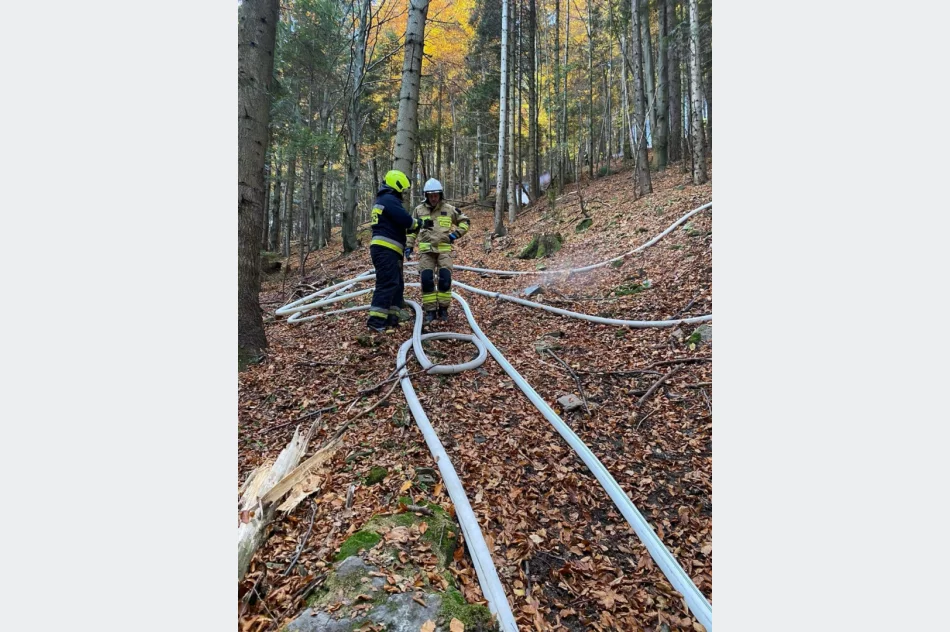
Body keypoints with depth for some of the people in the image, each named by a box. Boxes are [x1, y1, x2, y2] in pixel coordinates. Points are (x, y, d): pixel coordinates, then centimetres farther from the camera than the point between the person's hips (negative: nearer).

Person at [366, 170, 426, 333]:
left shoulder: (382, 200, 23)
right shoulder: (390, 199, -10)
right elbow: (406, 220, -18)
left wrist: (411, 228, 11)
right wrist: (420, 223, 2)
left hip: (384, 249, 11)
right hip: (386, 249, -11)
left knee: (396, 284, 11)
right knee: (387, 284, -13)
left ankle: (391, 318, 10)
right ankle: (376, 320, -15)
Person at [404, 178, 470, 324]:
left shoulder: (449, 209, 7)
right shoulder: (419, 210, 9)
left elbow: (464, 221, 15)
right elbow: (411, 229, 18)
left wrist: (456, 234, 1)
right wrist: (408, 246, 10)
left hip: (444, 249, 0)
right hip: (426, 250, 1)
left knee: (445, 279, -8)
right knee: (426, 280, -7)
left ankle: (443, 309, 9)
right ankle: (430, 311, 4)